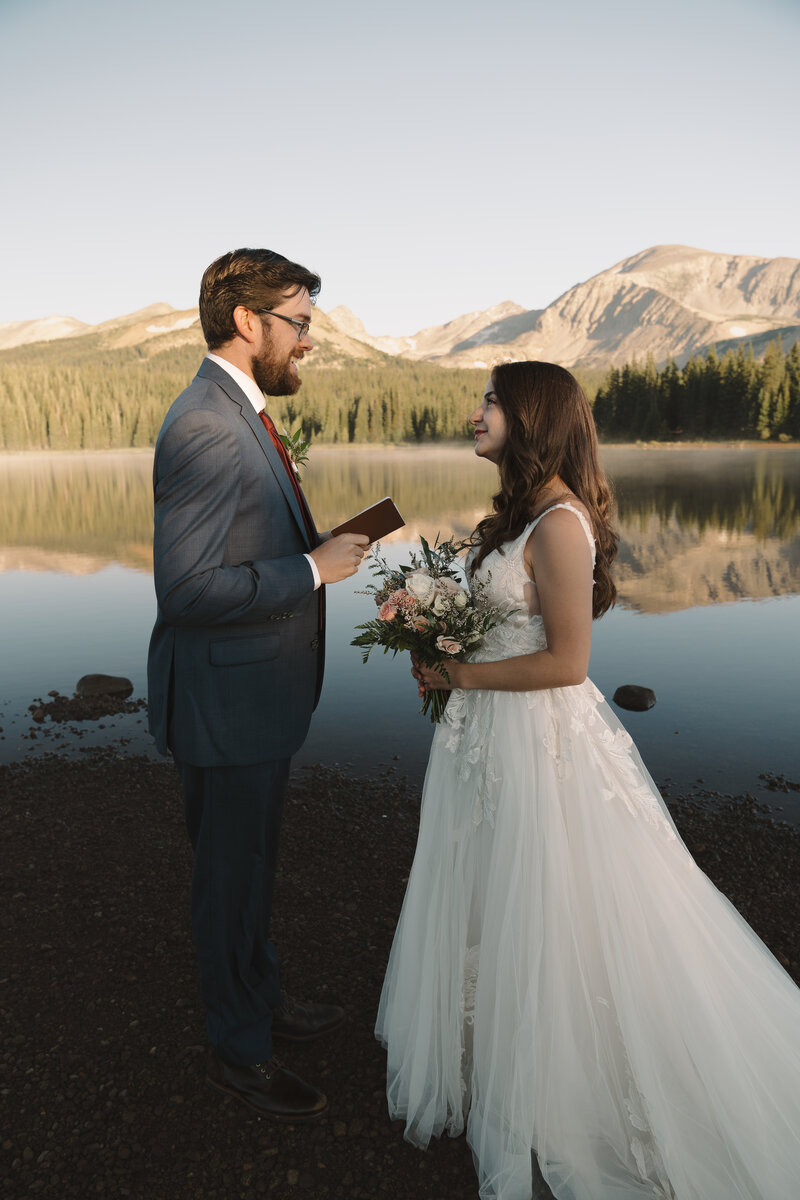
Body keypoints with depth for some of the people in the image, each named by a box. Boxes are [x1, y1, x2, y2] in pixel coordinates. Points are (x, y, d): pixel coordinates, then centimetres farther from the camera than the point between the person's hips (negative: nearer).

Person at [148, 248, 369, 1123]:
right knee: (232, 875, 10)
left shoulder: (236, 415, 10)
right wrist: (313, 569, -22)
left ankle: (259, 997, 47)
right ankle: (238, 1050, 33)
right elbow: (187, 590, -29)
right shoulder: (207, 428, -23)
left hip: (254, 693, 10)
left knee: (249, 864, 25)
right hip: (224, 702, -10)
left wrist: (315, 547, 5)